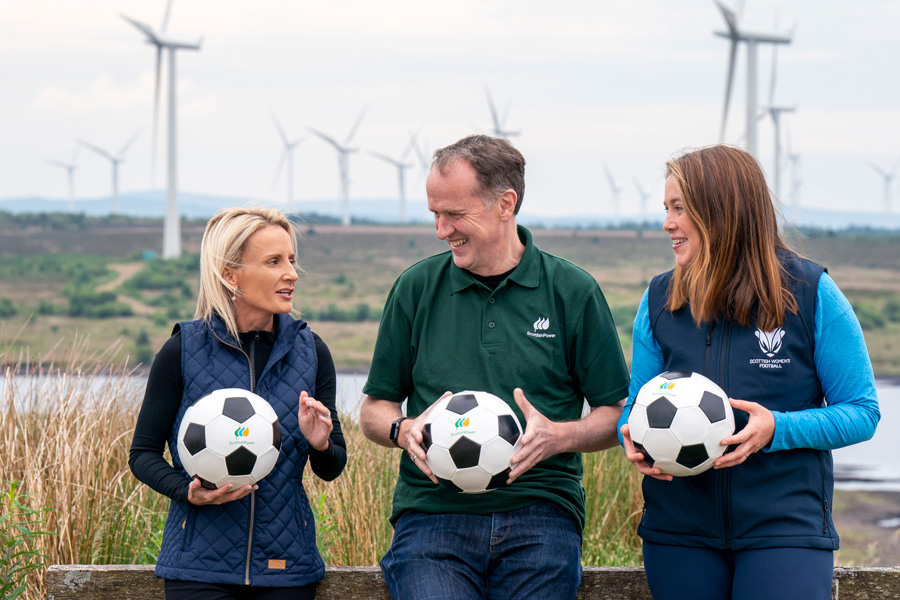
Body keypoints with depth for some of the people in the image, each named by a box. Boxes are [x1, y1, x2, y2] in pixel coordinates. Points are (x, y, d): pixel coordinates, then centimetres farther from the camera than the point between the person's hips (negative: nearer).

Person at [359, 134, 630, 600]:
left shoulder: (573, 292, 7)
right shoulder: (416, 289, 11)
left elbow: (616, 414, 9)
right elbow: (374, 407, 18)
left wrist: (558, 436, -10)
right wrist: (403, 431, -4)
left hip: (539, 514, 0)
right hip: (432, 513, 0)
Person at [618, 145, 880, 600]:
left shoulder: (811, 294, -3)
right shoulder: (660, 299, 7)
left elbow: (862, 412, -2)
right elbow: (636, 405, 14)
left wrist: (777, 429, -18)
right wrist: (634, 441, -10)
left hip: (786, 525, -3)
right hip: (679, 529, 3)